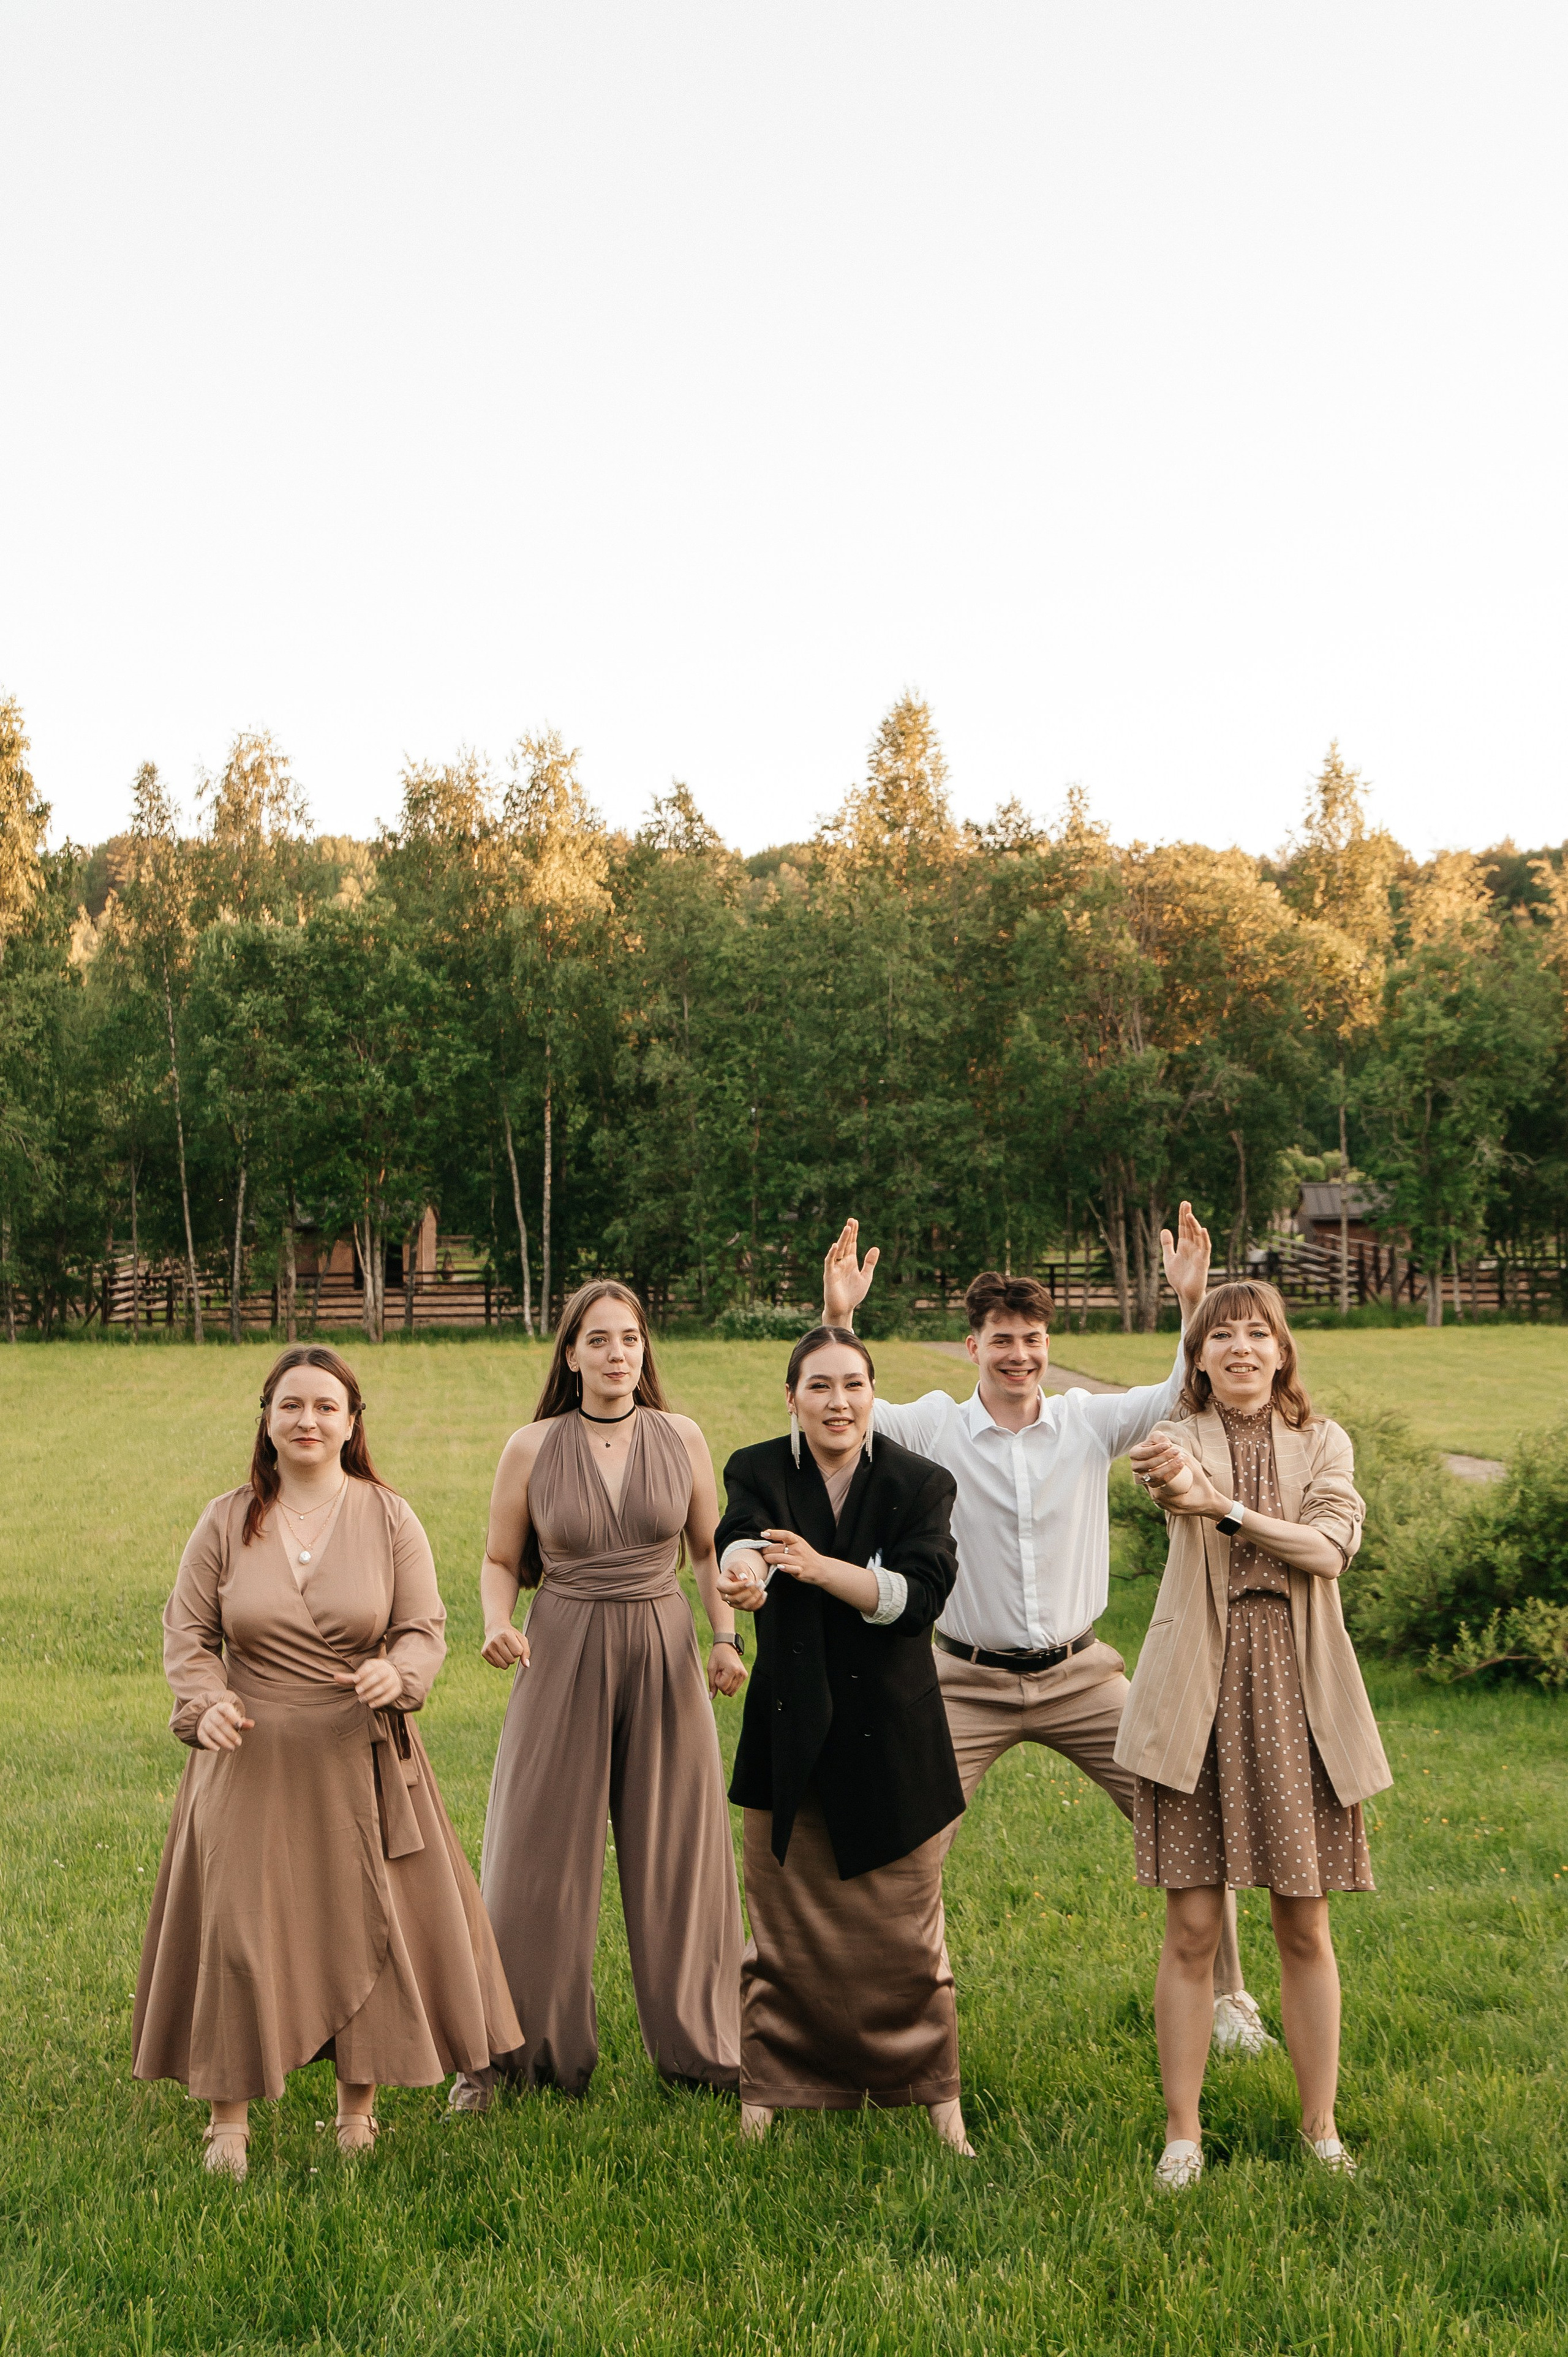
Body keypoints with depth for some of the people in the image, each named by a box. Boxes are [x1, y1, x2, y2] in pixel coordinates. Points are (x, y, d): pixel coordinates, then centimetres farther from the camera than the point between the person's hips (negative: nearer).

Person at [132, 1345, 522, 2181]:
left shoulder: (388, 1517, 1)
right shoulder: (227, 1521, 1)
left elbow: (425, 1628, 0)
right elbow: (186, 1632, 3)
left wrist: (397, 1673, -21)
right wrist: (206, 1703, -15)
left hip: (360, 1762, 0)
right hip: (250, 1761, 0)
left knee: (366, 1928, 5)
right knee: (236, 1933, 0)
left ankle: (357, 2109, 23)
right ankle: (228, 2119, 15)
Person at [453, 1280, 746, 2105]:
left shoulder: (681, 1439, 2)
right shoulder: (532, 1448, -2)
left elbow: (710, 1550, 11)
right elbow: (501, 1560, 6)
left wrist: (727, 1638, -2)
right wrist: (496, 1623, -12)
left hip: (662, 1652, 1)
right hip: (563, 1657, -1)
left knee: (678, 1853, 7)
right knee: (537, 1857, 2)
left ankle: (698, 2045, 23)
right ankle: (513, 2052, 17)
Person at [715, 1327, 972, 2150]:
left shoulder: (920, 1483, -2)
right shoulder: (757, 1471, -1)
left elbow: (920, 1594, -17)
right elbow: (742, 1535, -24)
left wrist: (817, 1566, -33)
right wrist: (744, 1572, -49)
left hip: (892, 1734, 0)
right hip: (789, 1735, 1)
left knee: (907, 1929, 6)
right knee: (781, 1927, 6)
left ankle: (935, 2093, 21)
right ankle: (771, 2091, 21)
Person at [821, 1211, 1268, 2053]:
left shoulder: (1089, 1422, -1)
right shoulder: (934, 1428, -5)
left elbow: (1193, 1398, -7)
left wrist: (1193, 1301, -22)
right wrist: (835, 1320, -30)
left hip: (1080, 1676, 2)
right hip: (971, 1683, -2)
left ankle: (1224, 1996, 21)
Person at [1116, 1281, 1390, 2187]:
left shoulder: (1323, 1442, 8)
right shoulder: (1182, 1441, 3)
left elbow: (1334, 1545, -10)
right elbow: (1175, 1491, -22)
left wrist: (1224, 1508, -23)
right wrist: (1179, 1489, -47)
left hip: (1296, 1694, 2)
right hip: (1199, 1694, -1)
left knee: (1305, 1928, 8)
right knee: (1193, 1928, 1)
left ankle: (1322, 2128, 22)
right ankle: (1183, 2134, 14)